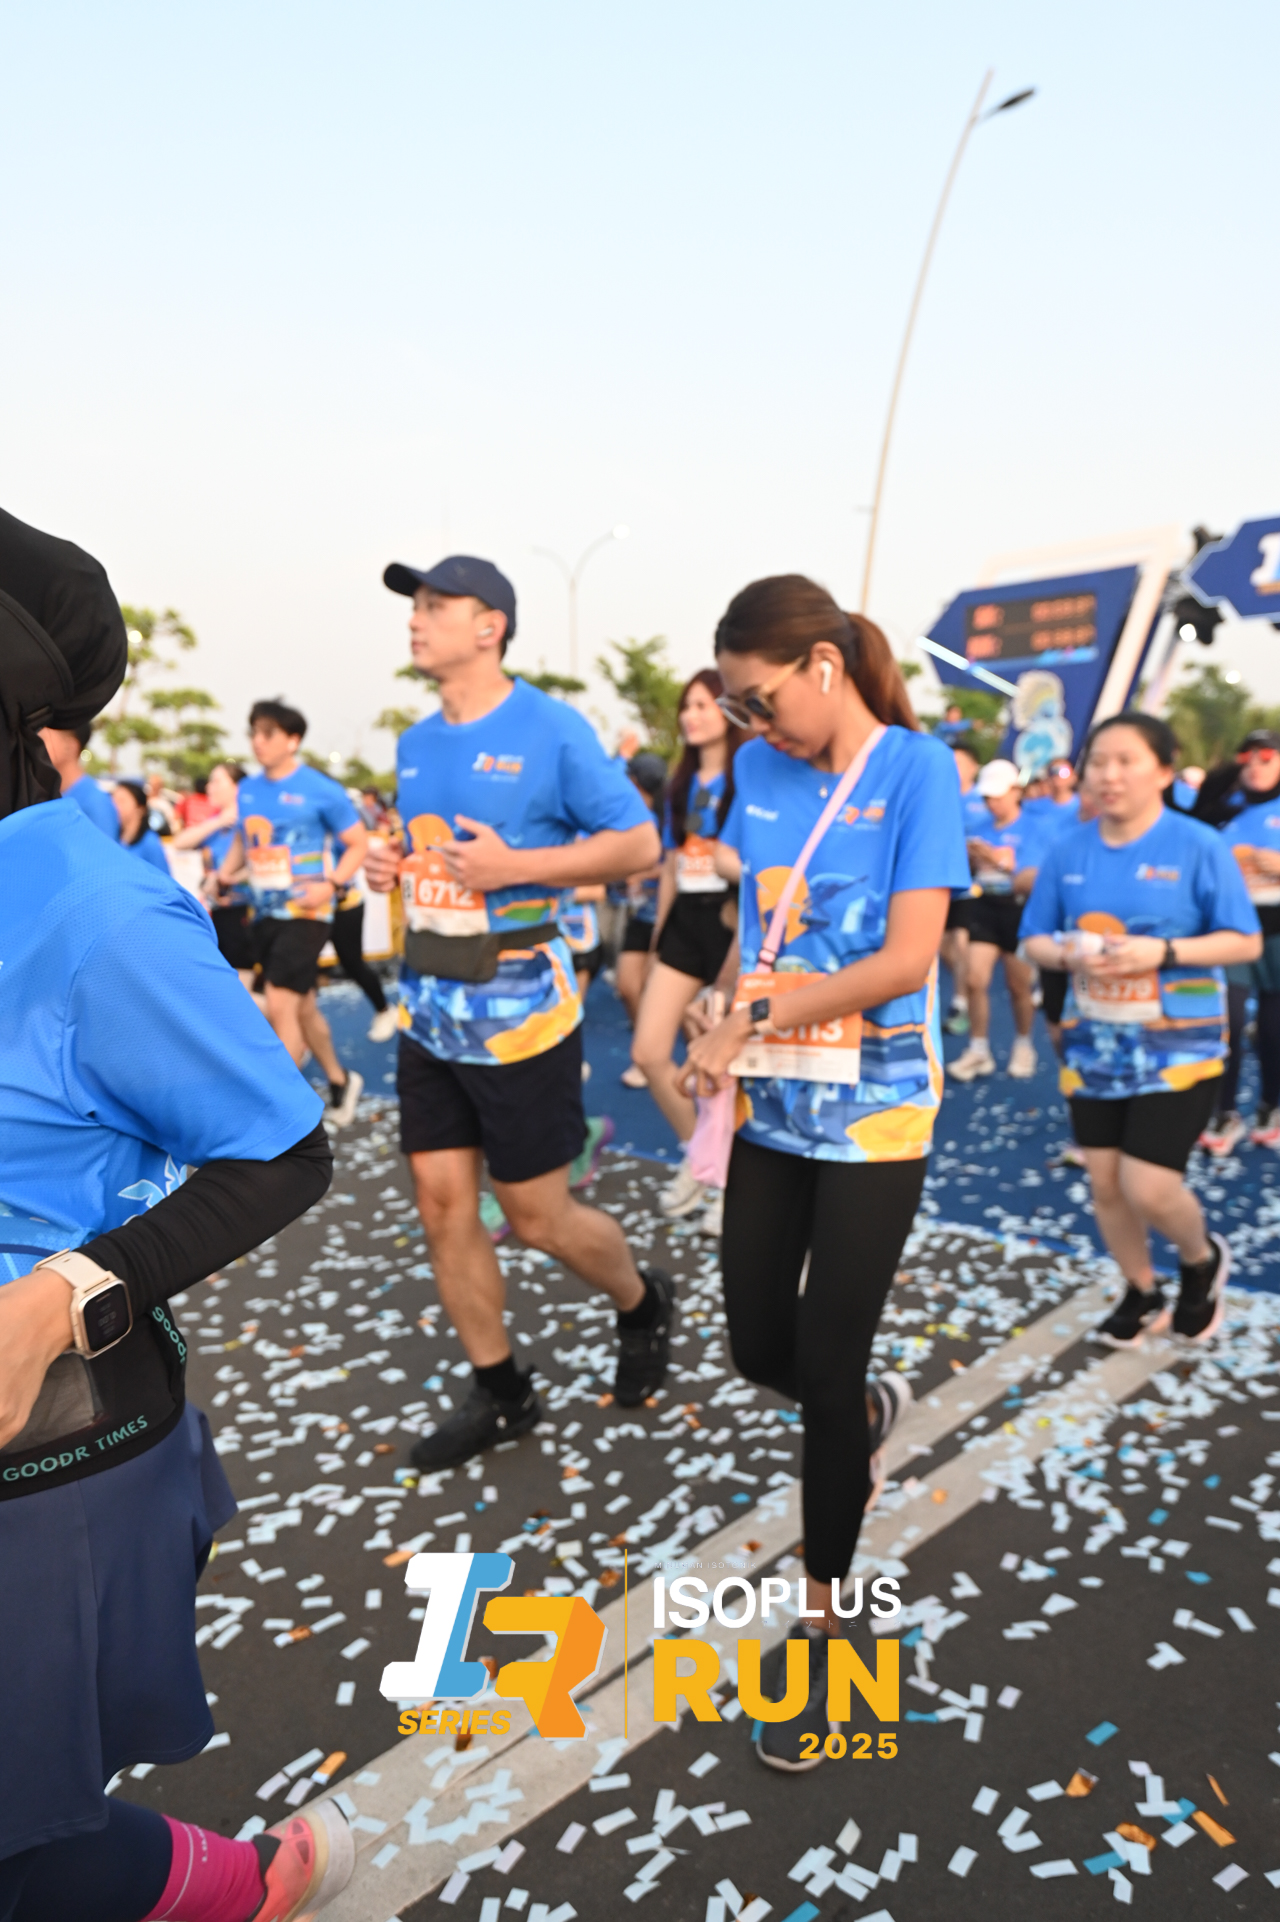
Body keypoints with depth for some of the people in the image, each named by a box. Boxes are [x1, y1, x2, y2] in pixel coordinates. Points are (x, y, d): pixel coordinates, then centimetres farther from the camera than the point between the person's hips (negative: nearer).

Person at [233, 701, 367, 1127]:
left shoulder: (320, 789, -10)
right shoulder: (247, 789, 8)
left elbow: (358, 844, -5)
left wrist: (331, 884, -20)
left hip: (305, 911, -7)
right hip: (265, 913, 7)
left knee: (279, 1006, -13)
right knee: (302, 1005, 16)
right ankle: (340, 1081, 35)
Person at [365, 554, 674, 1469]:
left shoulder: (551, 728, -11)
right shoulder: (415, 743, 10)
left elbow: (640, 843, -12)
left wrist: (513, 866, -21)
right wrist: (389, 865, 1)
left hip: (518, 1007, -7)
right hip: (429, 1007, 7)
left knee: (538, 1214, 4)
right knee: (443, 1206, 9)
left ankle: (645, 1303, 35)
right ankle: (500, 1394, 27)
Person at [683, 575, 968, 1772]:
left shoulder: (915, 768, -12)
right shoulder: (757, 772, 3)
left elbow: (907, 958, -18)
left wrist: (752, 1022, -19)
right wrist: (723, 1036, -4)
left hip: (873, 1118, -5)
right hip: (771, 1109, 5)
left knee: (823, 1373, 2)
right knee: (759, 1349, 13)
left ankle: (822, 1626, 25)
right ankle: (868, 1410, 48)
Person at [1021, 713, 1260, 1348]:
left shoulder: (1198, 845, -9)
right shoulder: (1067, 850, 0)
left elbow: (1246, 941, -8)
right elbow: (1034, 939, 5)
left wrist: (1163, 951, -22)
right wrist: (1066, 954, -18)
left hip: (1177, 1045, -4)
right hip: (1092, 1041, 4)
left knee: (1149, 1189, -8)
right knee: (1105, 1184, 10)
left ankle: (1202, 1258, 28)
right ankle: (1141, 1292, 36)